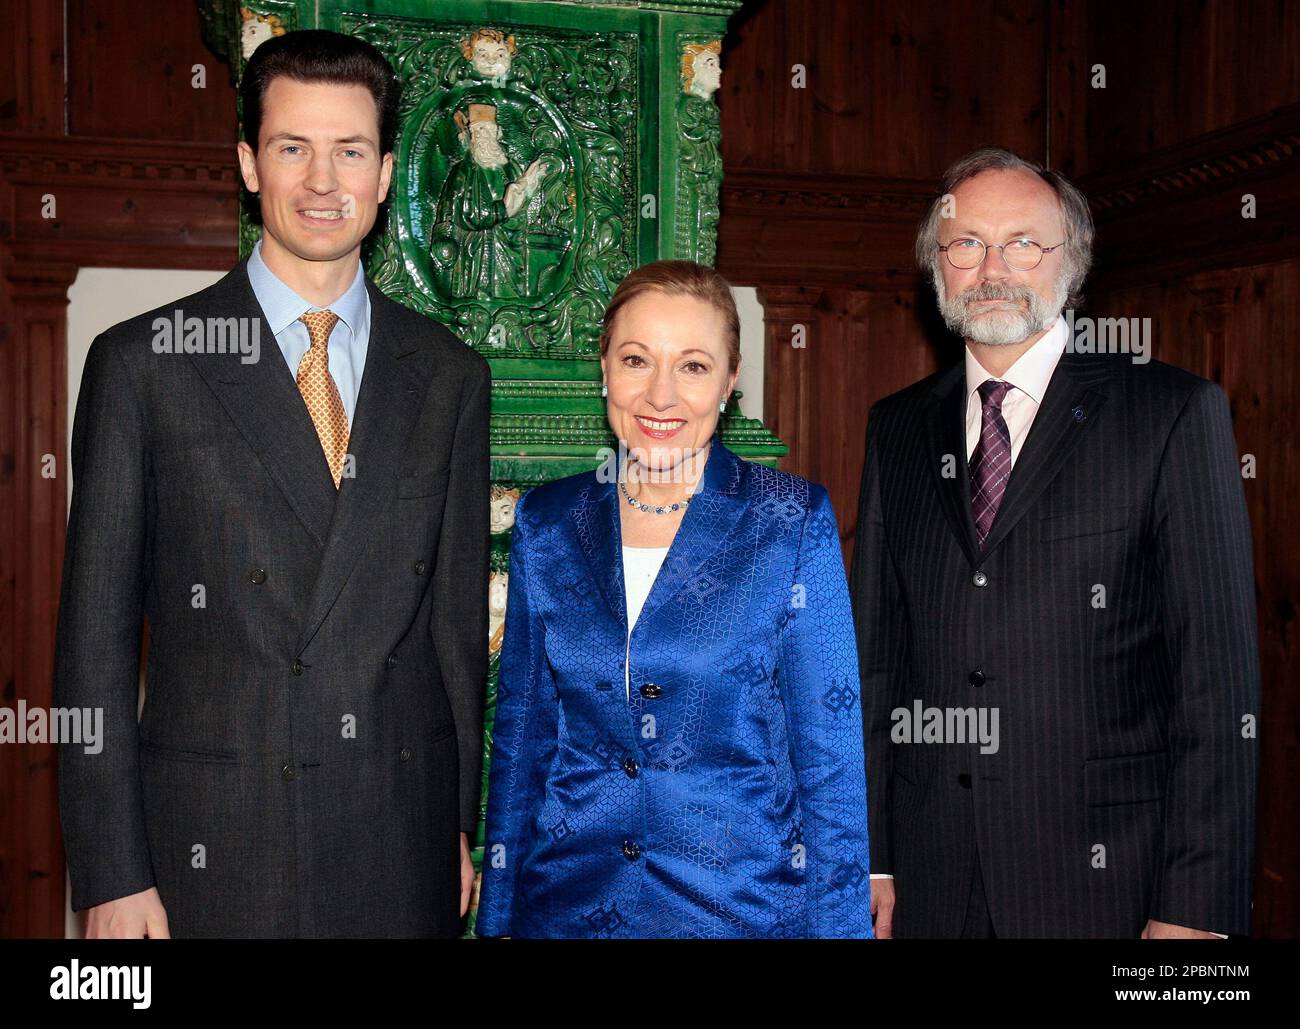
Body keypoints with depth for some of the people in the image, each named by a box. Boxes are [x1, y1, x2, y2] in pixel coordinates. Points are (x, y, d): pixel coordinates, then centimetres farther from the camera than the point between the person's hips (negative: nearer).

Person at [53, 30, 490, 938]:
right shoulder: (142, 363, -2)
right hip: (212, 857, -2)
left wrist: (461, 827, 7)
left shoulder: (450, 376, 6)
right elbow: (96, 631, -2)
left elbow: (459, 616, 8)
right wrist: (112, 876, -6)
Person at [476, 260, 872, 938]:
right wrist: (498, 917, 6)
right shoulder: (547, 523, 0)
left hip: (742, 901, -2)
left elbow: (831, 753, -7)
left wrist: (835, 922, -10)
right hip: (568, 900, 3)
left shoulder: (792, 521, -9)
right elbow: (520, 735, 6)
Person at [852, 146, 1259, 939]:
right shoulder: (898, 428, 9)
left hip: (1106, 880, -3)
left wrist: (1195, 907, -11)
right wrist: (871, 856, 3)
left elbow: (1217, 674, -8)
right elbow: (875, 650, 7)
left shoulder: (1176, 413, -4)